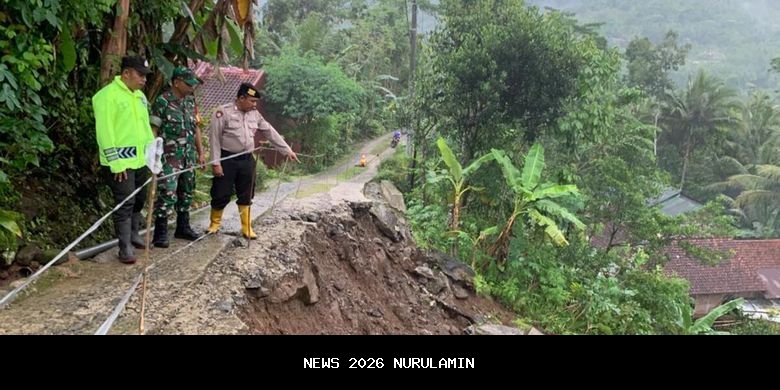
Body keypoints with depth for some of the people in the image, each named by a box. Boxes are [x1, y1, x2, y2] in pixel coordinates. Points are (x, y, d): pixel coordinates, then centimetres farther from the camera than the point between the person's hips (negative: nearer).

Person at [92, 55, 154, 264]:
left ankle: (133, 234, 34)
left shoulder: (139, 95, 12)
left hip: (140, 160, 8)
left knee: (139, 200, 17)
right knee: (125, 204, -5)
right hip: (121, 162, -8)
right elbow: (104, 133, -18)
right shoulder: (107, 96, -14)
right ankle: (125, 247, 2)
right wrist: (116, 163, -19)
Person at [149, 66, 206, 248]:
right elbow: (153, 130, -9)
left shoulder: (190, 100, 10)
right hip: (169, 157, -7)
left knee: (186, 193, 13)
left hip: (189, 156, 7)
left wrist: (201, 152, 14)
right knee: (167, 194, -9)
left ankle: (183, 227, 26)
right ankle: (160, 233, -1)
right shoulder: (162, 101, -10)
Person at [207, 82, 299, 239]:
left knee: (246, 196, 9)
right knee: (222, 194, 2)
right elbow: (214, 138, -10)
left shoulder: (254, 114, 8)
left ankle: (247, 228, 18)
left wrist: (287, 150, 12)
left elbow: (270, 132, 13)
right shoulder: (223, 112, -10)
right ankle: (215, 223, 23)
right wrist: (216, 163, -14)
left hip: (247, 160, 5)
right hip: (227, 160, -5)